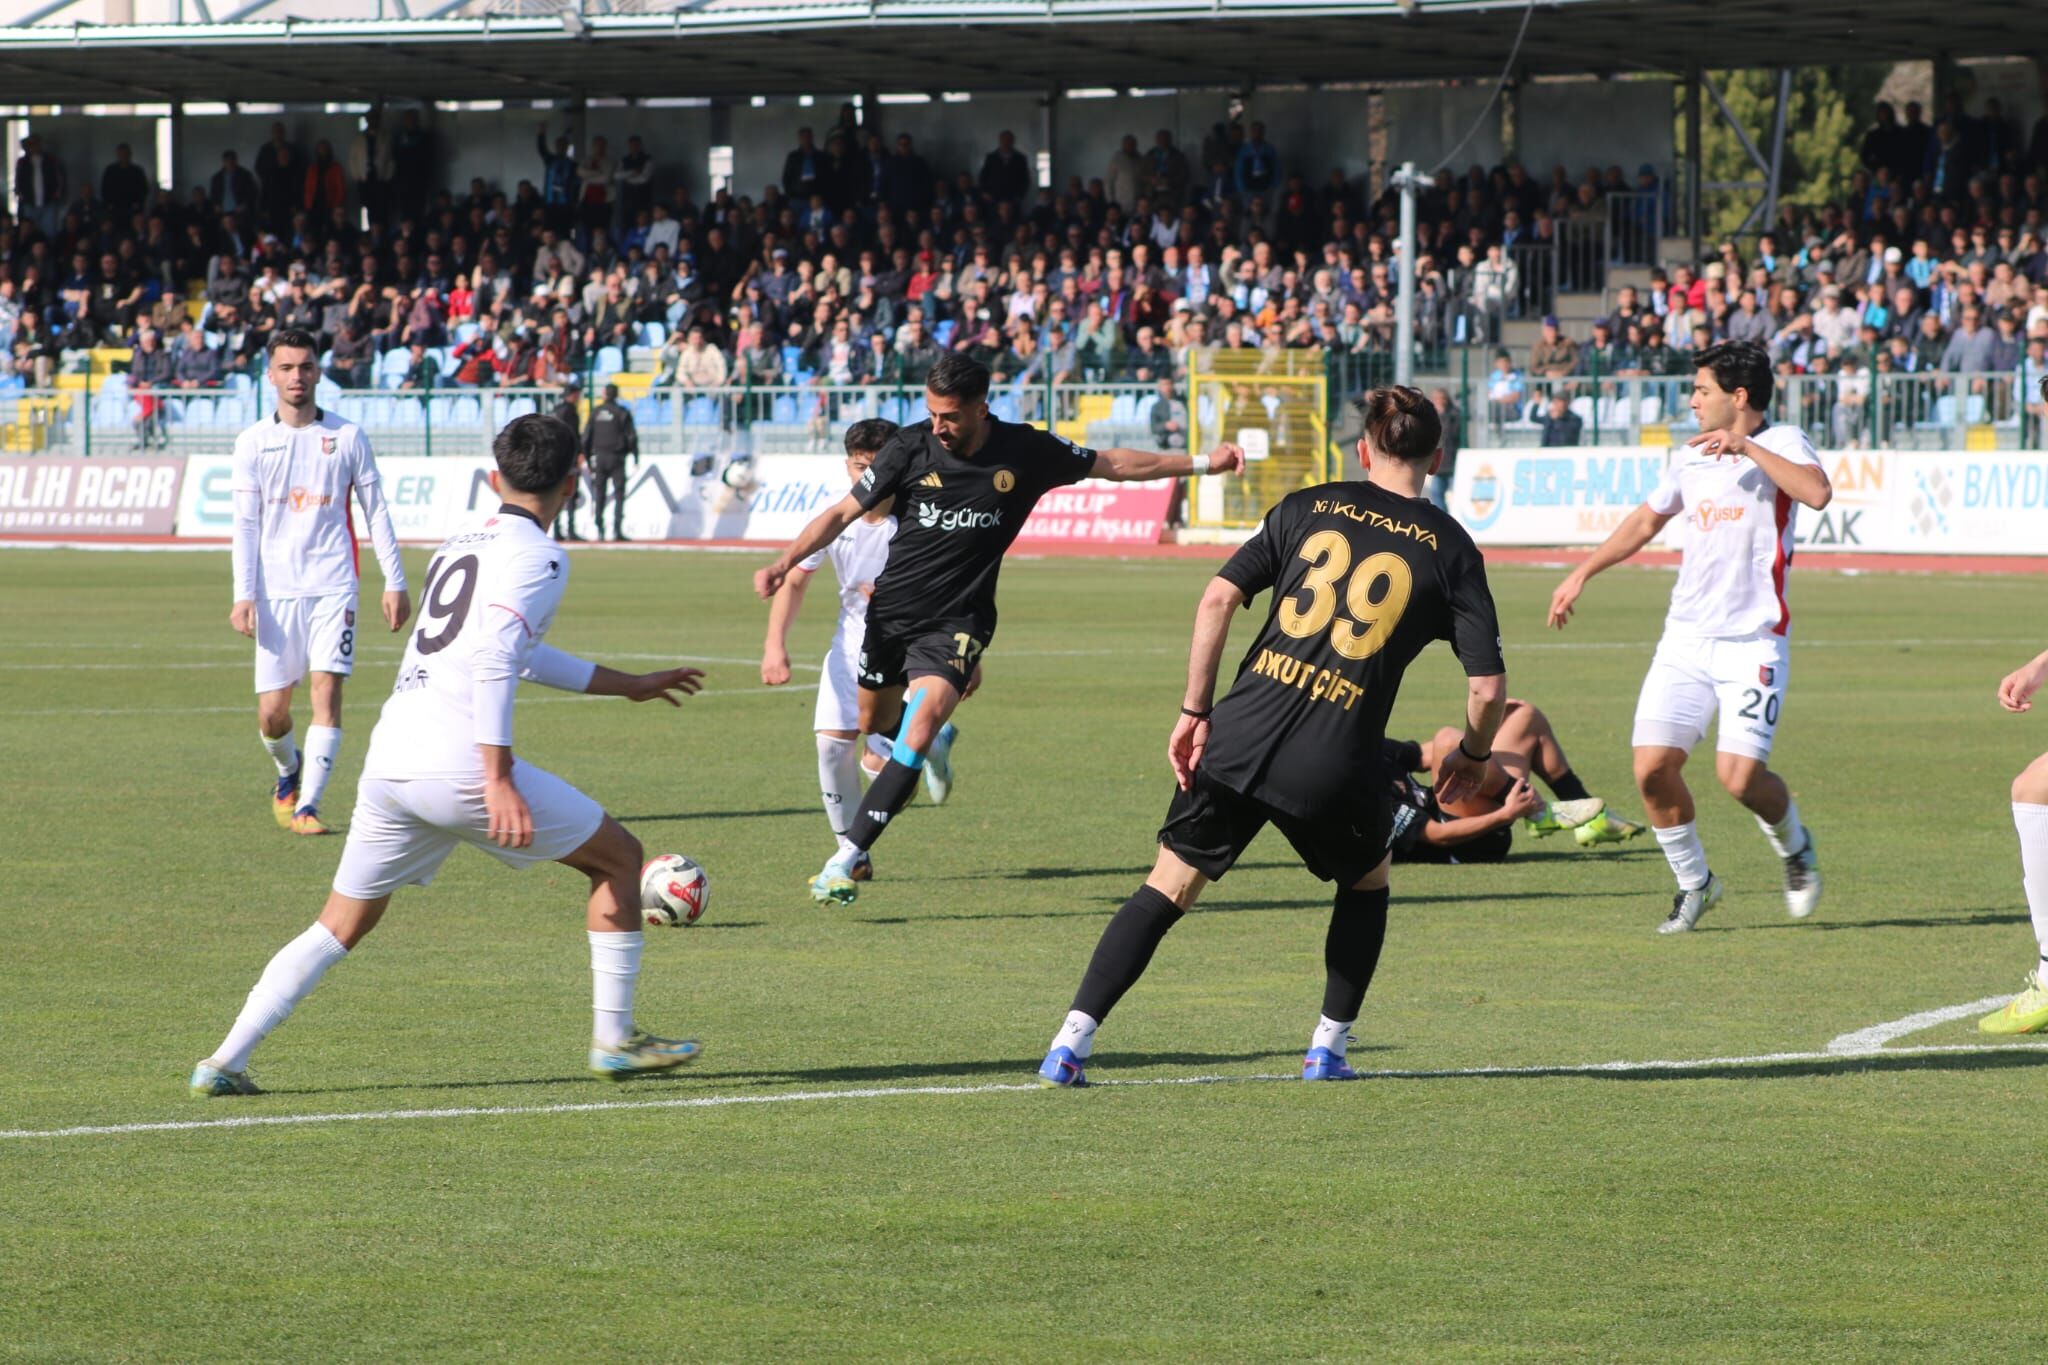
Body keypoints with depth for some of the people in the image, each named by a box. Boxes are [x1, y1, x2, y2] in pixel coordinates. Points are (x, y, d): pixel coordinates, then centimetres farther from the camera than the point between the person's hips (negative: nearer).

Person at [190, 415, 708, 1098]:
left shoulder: (459, 546, 24)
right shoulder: (537, 556, -3)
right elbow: (494, 662, -18)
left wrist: (629, 684, 46)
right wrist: (499, 777, -21)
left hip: (388, 756, 7)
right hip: (458, 761, -7)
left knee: (341, 926, 16)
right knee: (619, 856, 10)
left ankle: (225, 1061, 6)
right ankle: (613, 1039, 11)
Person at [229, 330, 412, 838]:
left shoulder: (347, 436, 5)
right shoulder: (253, 443, 6)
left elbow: (376, 511, 8)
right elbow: (245, 524, 3)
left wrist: (395, 582, 3)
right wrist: (244, 595, -6)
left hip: (333, 586, -1)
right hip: (276, 591, 1)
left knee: (327, 691, -14)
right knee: (272, 713, -1)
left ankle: (307, 806, -11)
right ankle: (288, 772, 31)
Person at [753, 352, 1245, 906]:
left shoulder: (1025, 452, -9)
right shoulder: (911, 447, -10)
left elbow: (1111, 464, 6)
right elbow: (844, 512, -2)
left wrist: (1202, 463, 5)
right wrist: (785, 563, -14)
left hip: (957, 621, -2)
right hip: (892, 608, 2)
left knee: (919, 727, -23)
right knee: (873, 722, 18)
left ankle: (845, 861, -22)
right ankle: (938, 739, 56)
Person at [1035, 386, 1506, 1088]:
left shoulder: (1308, 507, 10)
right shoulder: (1449, 549, 5)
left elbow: (1219, 597, 2)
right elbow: (1488, 686, -1)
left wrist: (1195, 710, 8)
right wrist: (1473, 754, 19)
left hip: (1241, 735, 1)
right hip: (1336, 762, -1)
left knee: (1168, 889, 10)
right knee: (1367, 882, 28)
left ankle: (1072, 1040, -2)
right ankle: (1327, 1048, 24)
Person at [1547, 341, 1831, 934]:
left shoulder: (1781, 443, -5)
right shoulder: (1692, 459, 14)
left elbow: (1817, 492, -26)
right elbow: (1645, 520, 30)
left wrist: (1747, 447, -24)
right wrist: (1581, 574, 28)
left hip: (1753, 641, -6)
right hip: (1685, 638, 6)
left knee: (1740, 774, -16)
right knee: (1652, 765, -8)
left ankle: (1794, 847, 16)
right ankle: (1693, 881, 13)